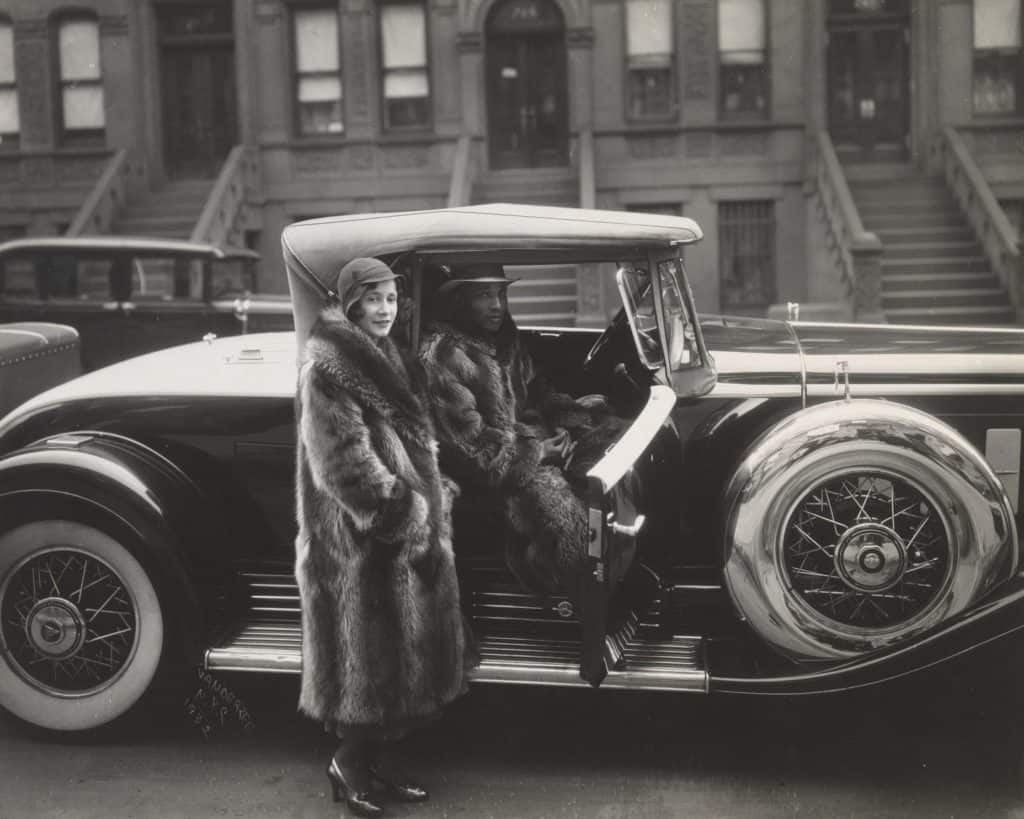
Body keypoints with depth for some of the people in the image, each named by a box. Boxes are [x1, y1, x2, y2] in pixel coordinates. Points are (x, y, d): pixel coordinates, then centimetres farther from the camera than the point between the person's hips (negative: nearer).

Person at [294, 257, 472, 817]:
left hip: (411, 531, 9)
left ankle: (380, 758, 26)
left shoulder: (387, 358, 14)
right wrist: (403, 513, -20)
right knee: (366, 650, 0)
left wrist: (437, 497, 11)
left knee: (397, 646, 14)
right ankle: (349, 764, 16)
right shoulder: (327, 368, -14)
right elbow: (346, 462, -20)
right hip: (362, 539, -9)